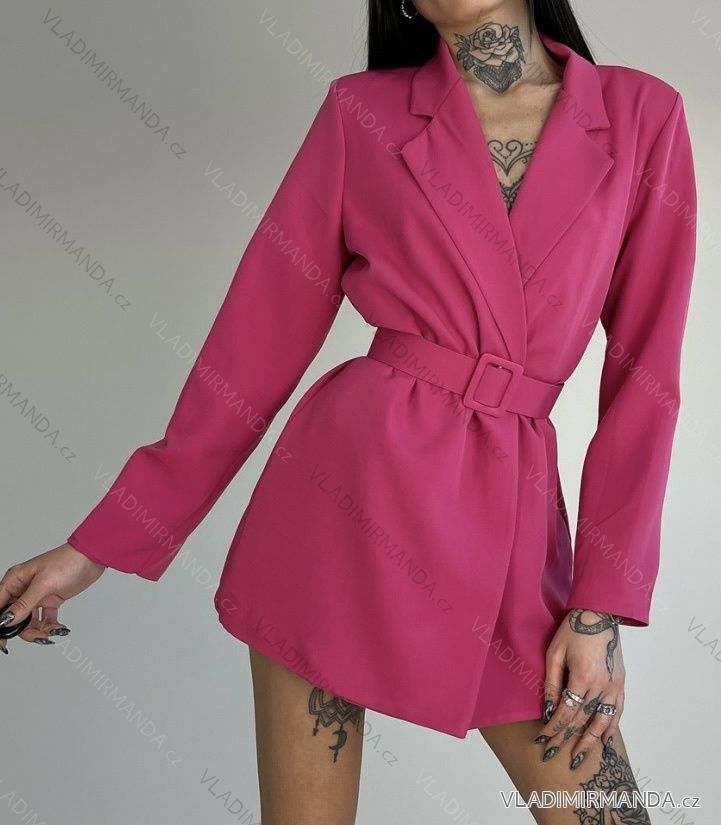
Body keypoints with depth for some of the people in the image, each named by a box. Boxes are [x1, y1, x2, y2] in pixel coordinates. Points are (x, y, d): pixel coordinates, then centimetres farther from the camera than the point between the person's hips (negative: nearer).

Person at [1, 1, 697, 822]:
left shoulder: (642, 115, 4)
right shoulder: (360, 113, 2)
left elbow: (644, 375, 3)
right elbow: (261, 337, 4)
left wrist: (601, 603, -3)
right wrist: (100, 543, 4)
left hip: (509, 523, 2)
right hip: (352, 486, -1)